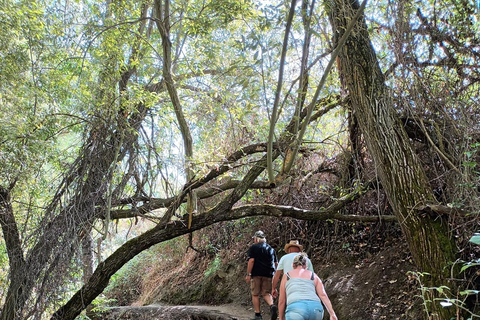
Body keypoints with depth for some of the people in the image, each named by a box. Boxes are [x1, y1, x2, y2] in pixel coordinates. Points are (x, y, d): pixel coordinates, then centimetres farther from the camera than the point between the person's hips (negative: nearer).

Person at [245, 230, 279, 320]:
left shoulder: (254, 247, 0)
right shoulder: (271, 249, 15)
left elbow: (251, 260, -10)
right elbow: (276, 263, 15)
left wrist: (248, 274, -9)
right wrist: (273, 272, 26)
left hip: (256, 274, -4)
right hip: (268, 274, 4)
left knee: (255, 294, 6)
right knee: (266, 293, 11)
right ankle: (272, 305, -16)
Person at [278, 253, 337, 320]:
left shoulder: (286, 276, 24)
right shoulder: (314, 276, 27)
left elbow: (282, 300, 25)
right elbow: (323, 295, 11)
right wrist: (332, 314, 2)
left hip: (296, 311, -3)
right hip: (315, 311, 3)